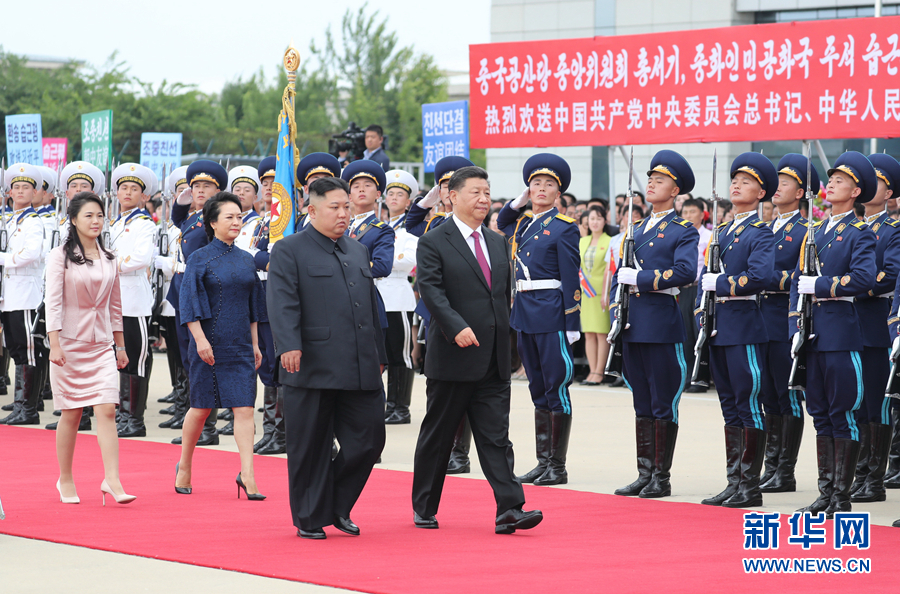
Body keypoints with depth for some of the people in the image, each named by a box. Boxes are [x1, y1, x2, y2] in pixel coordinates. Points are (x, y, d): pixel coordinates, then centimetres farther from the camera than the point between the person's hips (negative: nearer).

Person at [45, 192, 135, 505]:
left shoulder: (108, 259, 10)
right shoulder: (60, 256, -3)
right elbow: (53, 301, -9)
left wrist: (120, 344, 16)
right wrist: (54, 344, -17)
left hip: (102, 344, 3)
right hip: (70, 343, -3)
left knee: (107, 411, -9)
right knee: (71, 414, 3)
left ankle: (112, 480, -14)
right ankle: (65, 480, 17)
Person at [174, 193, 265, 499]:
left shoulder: (246, 260, 10)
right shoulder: (199, 258, -5)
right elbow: (189, 302, -10)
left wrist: (255, 343, 13)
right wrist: (200, 339, -18)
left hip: (240, 344, 4)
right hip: (210, 343, -4)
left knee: (244, 407, -6)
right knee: (202, 408, 5)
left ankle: (247, 475, -9)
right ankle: (184, 467, 24)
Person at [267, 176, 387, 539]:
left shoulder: (358, 252, 20)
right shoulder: (289, 251, -1)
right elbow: (282, 303, -12)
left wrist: (379, 355, 22)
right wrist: (289, 345, -26)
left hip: (360, 369, 6)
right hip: (313, 369, -6)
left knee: (369, 439, 3)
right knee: (310, 447, 1)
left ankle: (338, 506, 20)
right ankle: (310, 518, 11)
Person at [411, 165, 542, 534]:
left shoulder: (498, 243, 15)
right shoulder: (434, 244, -5)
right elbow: (432, 291, -16)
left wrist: (502, 338, 15)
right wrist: (457, 327, -28)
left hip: (493, 362, 5)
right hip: (453, 358, -5)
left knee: (496, 437, -2)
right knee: (437, 436, 6)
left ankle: (509, 510, -9)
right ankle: (424, 509, 18)